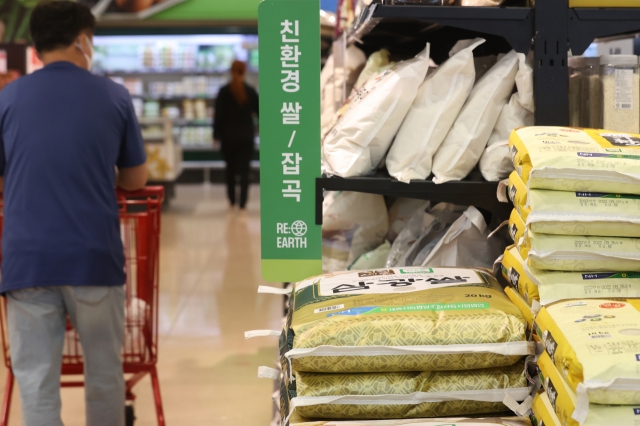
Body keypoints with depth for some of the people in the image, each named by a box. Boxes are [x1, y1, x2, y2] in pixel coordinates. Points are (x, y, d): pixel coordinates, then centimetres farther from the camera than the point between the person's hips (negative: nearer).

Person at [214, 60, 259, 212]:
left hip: (229, 136, 0)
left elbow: (219, 115, -6)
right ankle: (242, 203, -5)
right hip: (246, 136, 0)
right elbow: (258, 112, 5)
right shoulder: (250, 91, -3)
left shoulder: (224, 92, -6)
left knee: (230, 169, 15)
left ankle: (232, 201, 22)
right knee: (244, 170, 1)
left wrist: (217, 134, 2)